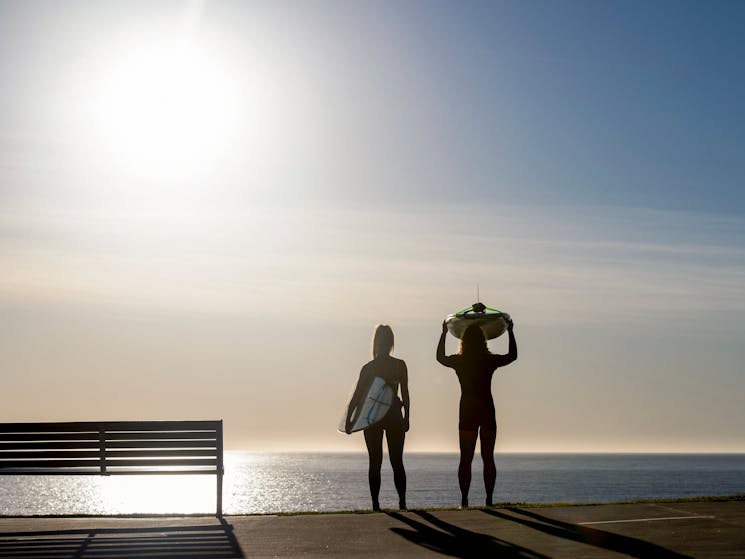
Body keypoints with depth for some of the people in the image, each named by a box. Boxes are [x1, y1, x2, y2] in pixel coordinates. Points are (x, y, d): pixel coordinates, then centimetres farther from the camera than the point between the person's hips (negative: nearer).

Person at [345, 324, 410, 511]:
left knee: (375, 463, 6)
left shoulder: (368, 367, -4)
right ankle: (402, 502, 2)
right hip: (394, 416, 0)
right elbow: (405, 394, -1)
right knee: (397, 462, 8)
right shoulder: (400, 365, -3)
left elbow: (357, 396, -5)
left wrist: (348, 419, -1)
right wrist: (406, 417, 7)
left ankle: (375, 504, 3)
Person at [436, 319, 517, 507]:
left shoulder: (458, 361, -4)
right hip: (487, 412, 0)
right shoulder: (490, 360, -5)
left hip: (467, 413, 0)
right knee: (488, 458, 7)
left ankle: (464, 500, 0)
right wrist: (510, 332, 24)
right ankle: (489, 499, 5)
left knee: (466, 459, 4)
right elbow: (513, 355, 14)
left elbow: (440, 357, 19)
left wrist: (444, 333, 27)